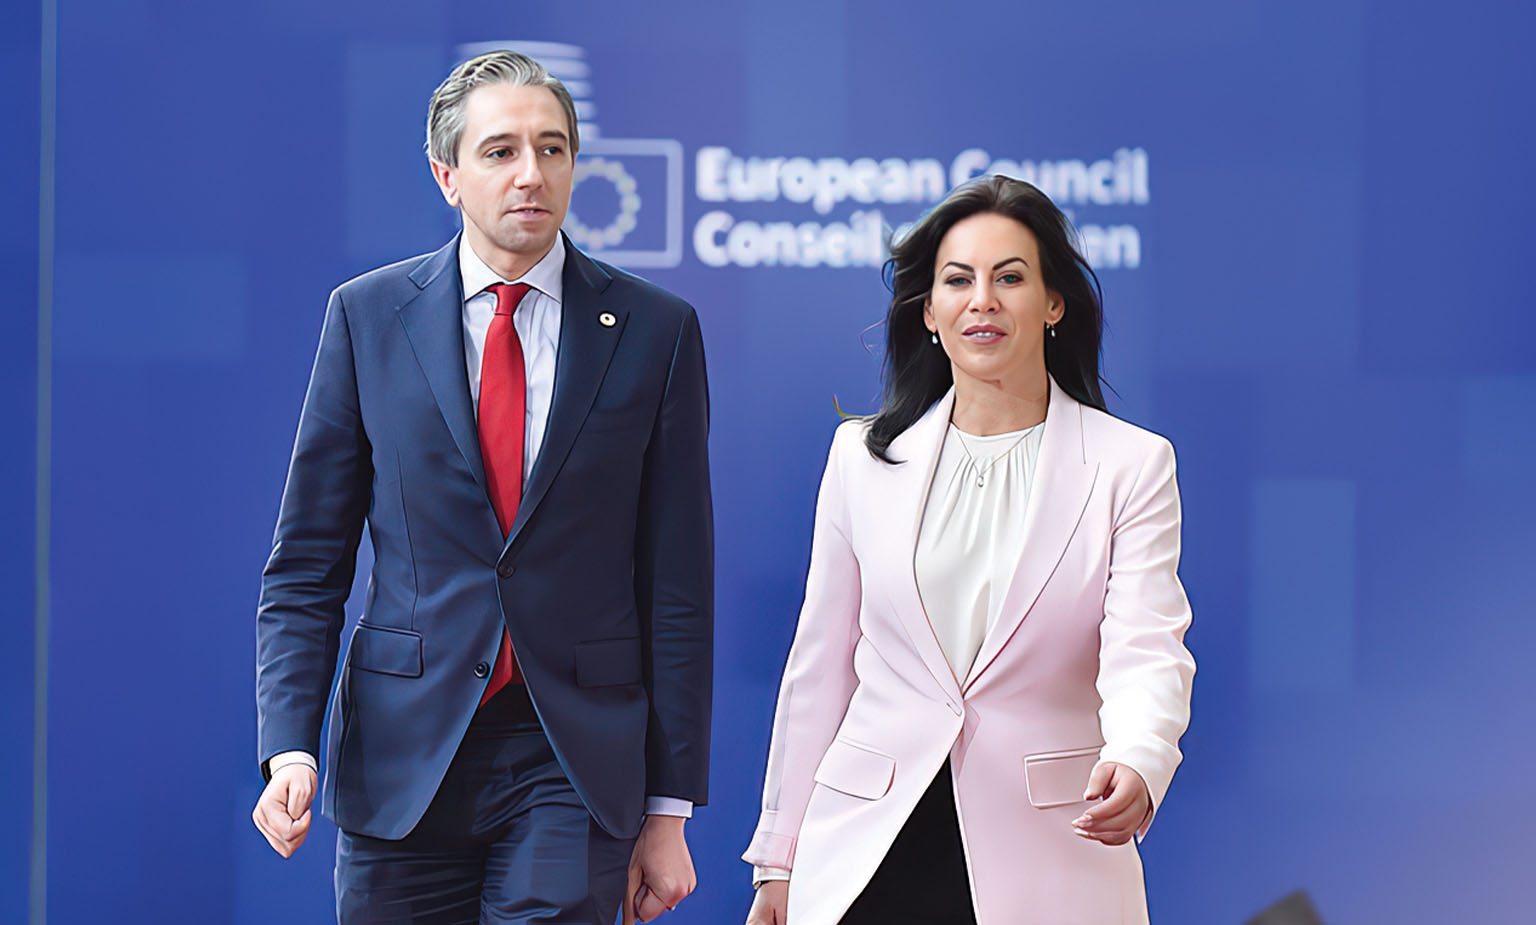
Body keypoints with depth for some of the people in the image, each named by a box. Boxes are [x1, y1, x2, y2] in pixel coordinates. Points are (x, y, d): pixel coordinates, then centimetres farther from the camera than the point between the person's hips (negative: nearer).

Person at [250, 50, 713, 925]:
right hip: (401, 765, 1)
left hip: (576, 764, -1)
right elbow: (306, 566, 4)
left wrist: (669, 810, 1)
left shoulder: (656, 330, 2)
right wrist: (289, 747, -10)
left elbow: (677, 586, 3)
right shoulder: (367, 316, 4)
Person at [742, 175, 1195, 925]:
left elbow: (1146, 652, -13)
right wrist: (780, 858, 10)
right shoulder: (862, 456, 7)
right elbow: (820, 665, 11)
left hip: (1050, 860, -2)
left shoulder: (1132, 464, 0)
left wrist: (1135, 765, -34)